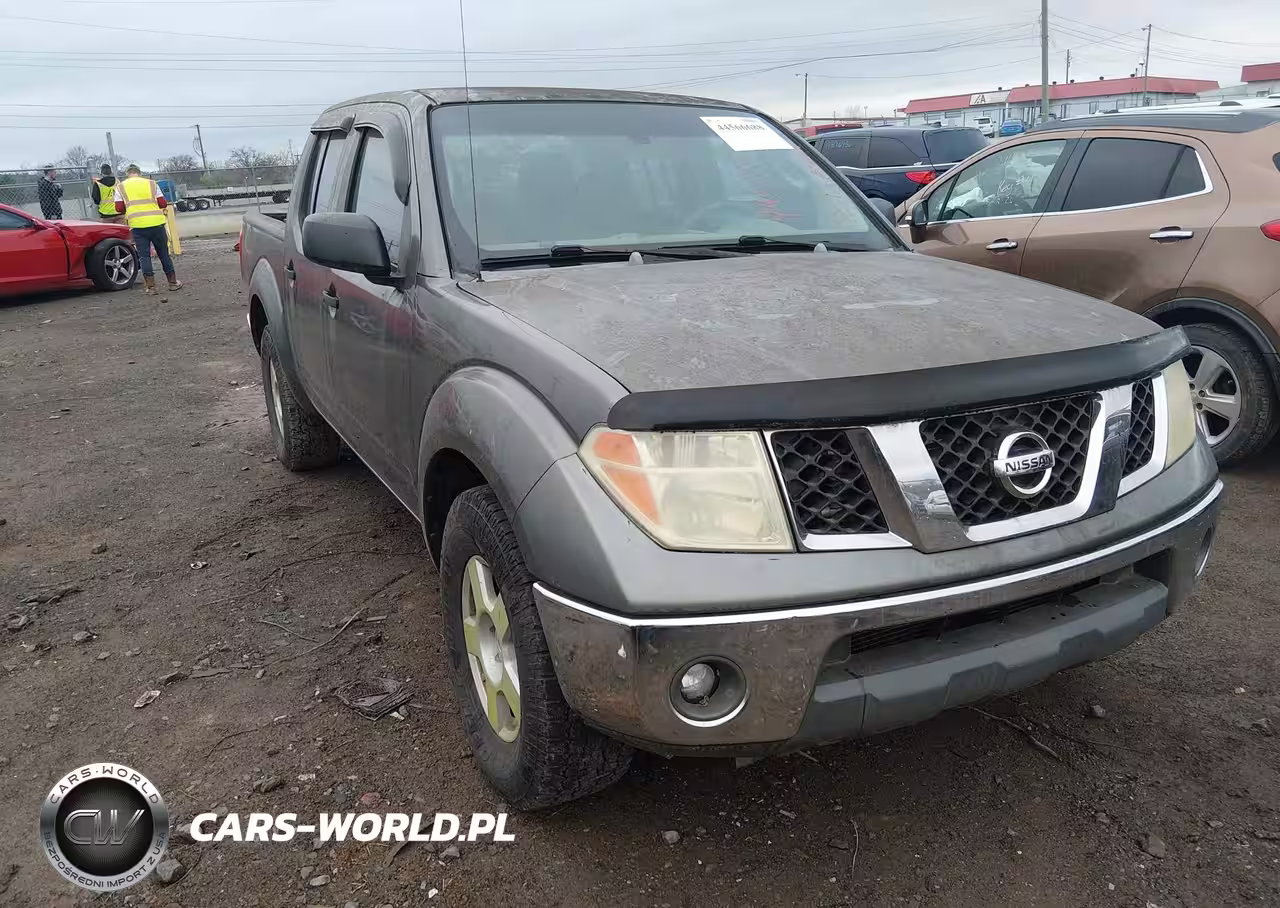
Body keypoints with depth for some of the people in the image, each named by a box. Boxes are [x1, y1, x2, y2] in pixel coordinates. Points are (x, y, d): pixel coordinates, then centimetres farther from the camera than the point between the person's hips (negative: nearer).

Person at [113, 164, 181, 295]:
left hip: (138, 225, 0)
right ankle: (173, 282, 16)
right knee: (163, 253, 11)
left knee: (144, 256, 4)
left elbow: (119, 209, 3)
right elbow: (163, 204, 5)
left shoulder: (121, 187, 8)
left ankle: (150, 286, -1)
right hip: (156, 222, 1)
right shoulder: (151, 183, 8)